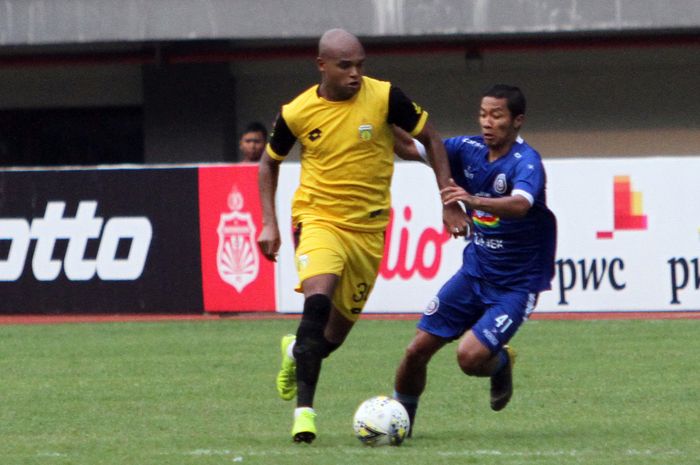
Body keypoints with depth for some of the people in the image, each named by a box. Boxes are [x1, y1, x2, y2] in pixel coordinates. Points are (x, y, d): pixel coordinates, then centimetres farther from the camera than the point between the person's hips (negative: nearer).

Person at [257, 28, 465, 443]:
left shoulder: (385, 98, -10)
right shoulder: (298, 113, -7)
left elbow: (431, 139, 3)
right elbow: (270, 162, 11)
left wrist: (449, 203, -2)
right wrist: (269, 223, 2)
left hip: (369, 229, 2)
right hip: (319, 219, -2)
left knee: (335, 334, 7)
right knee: (318, 299, -29)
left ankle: (297, 351, 45)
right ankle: (304, 408, -24)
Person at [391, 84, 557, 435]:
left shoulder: (526, 162, -21)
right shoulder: (469, 149, -2)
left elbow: (520, 205, -41)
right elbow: (411, 149, -1)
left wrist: (474, 200, -58)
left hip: (516, 284, -6)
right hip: (474, 272, 6)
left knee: (471, 357, -20)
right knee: (417, 349, 1)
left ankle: (501, 363, 15)